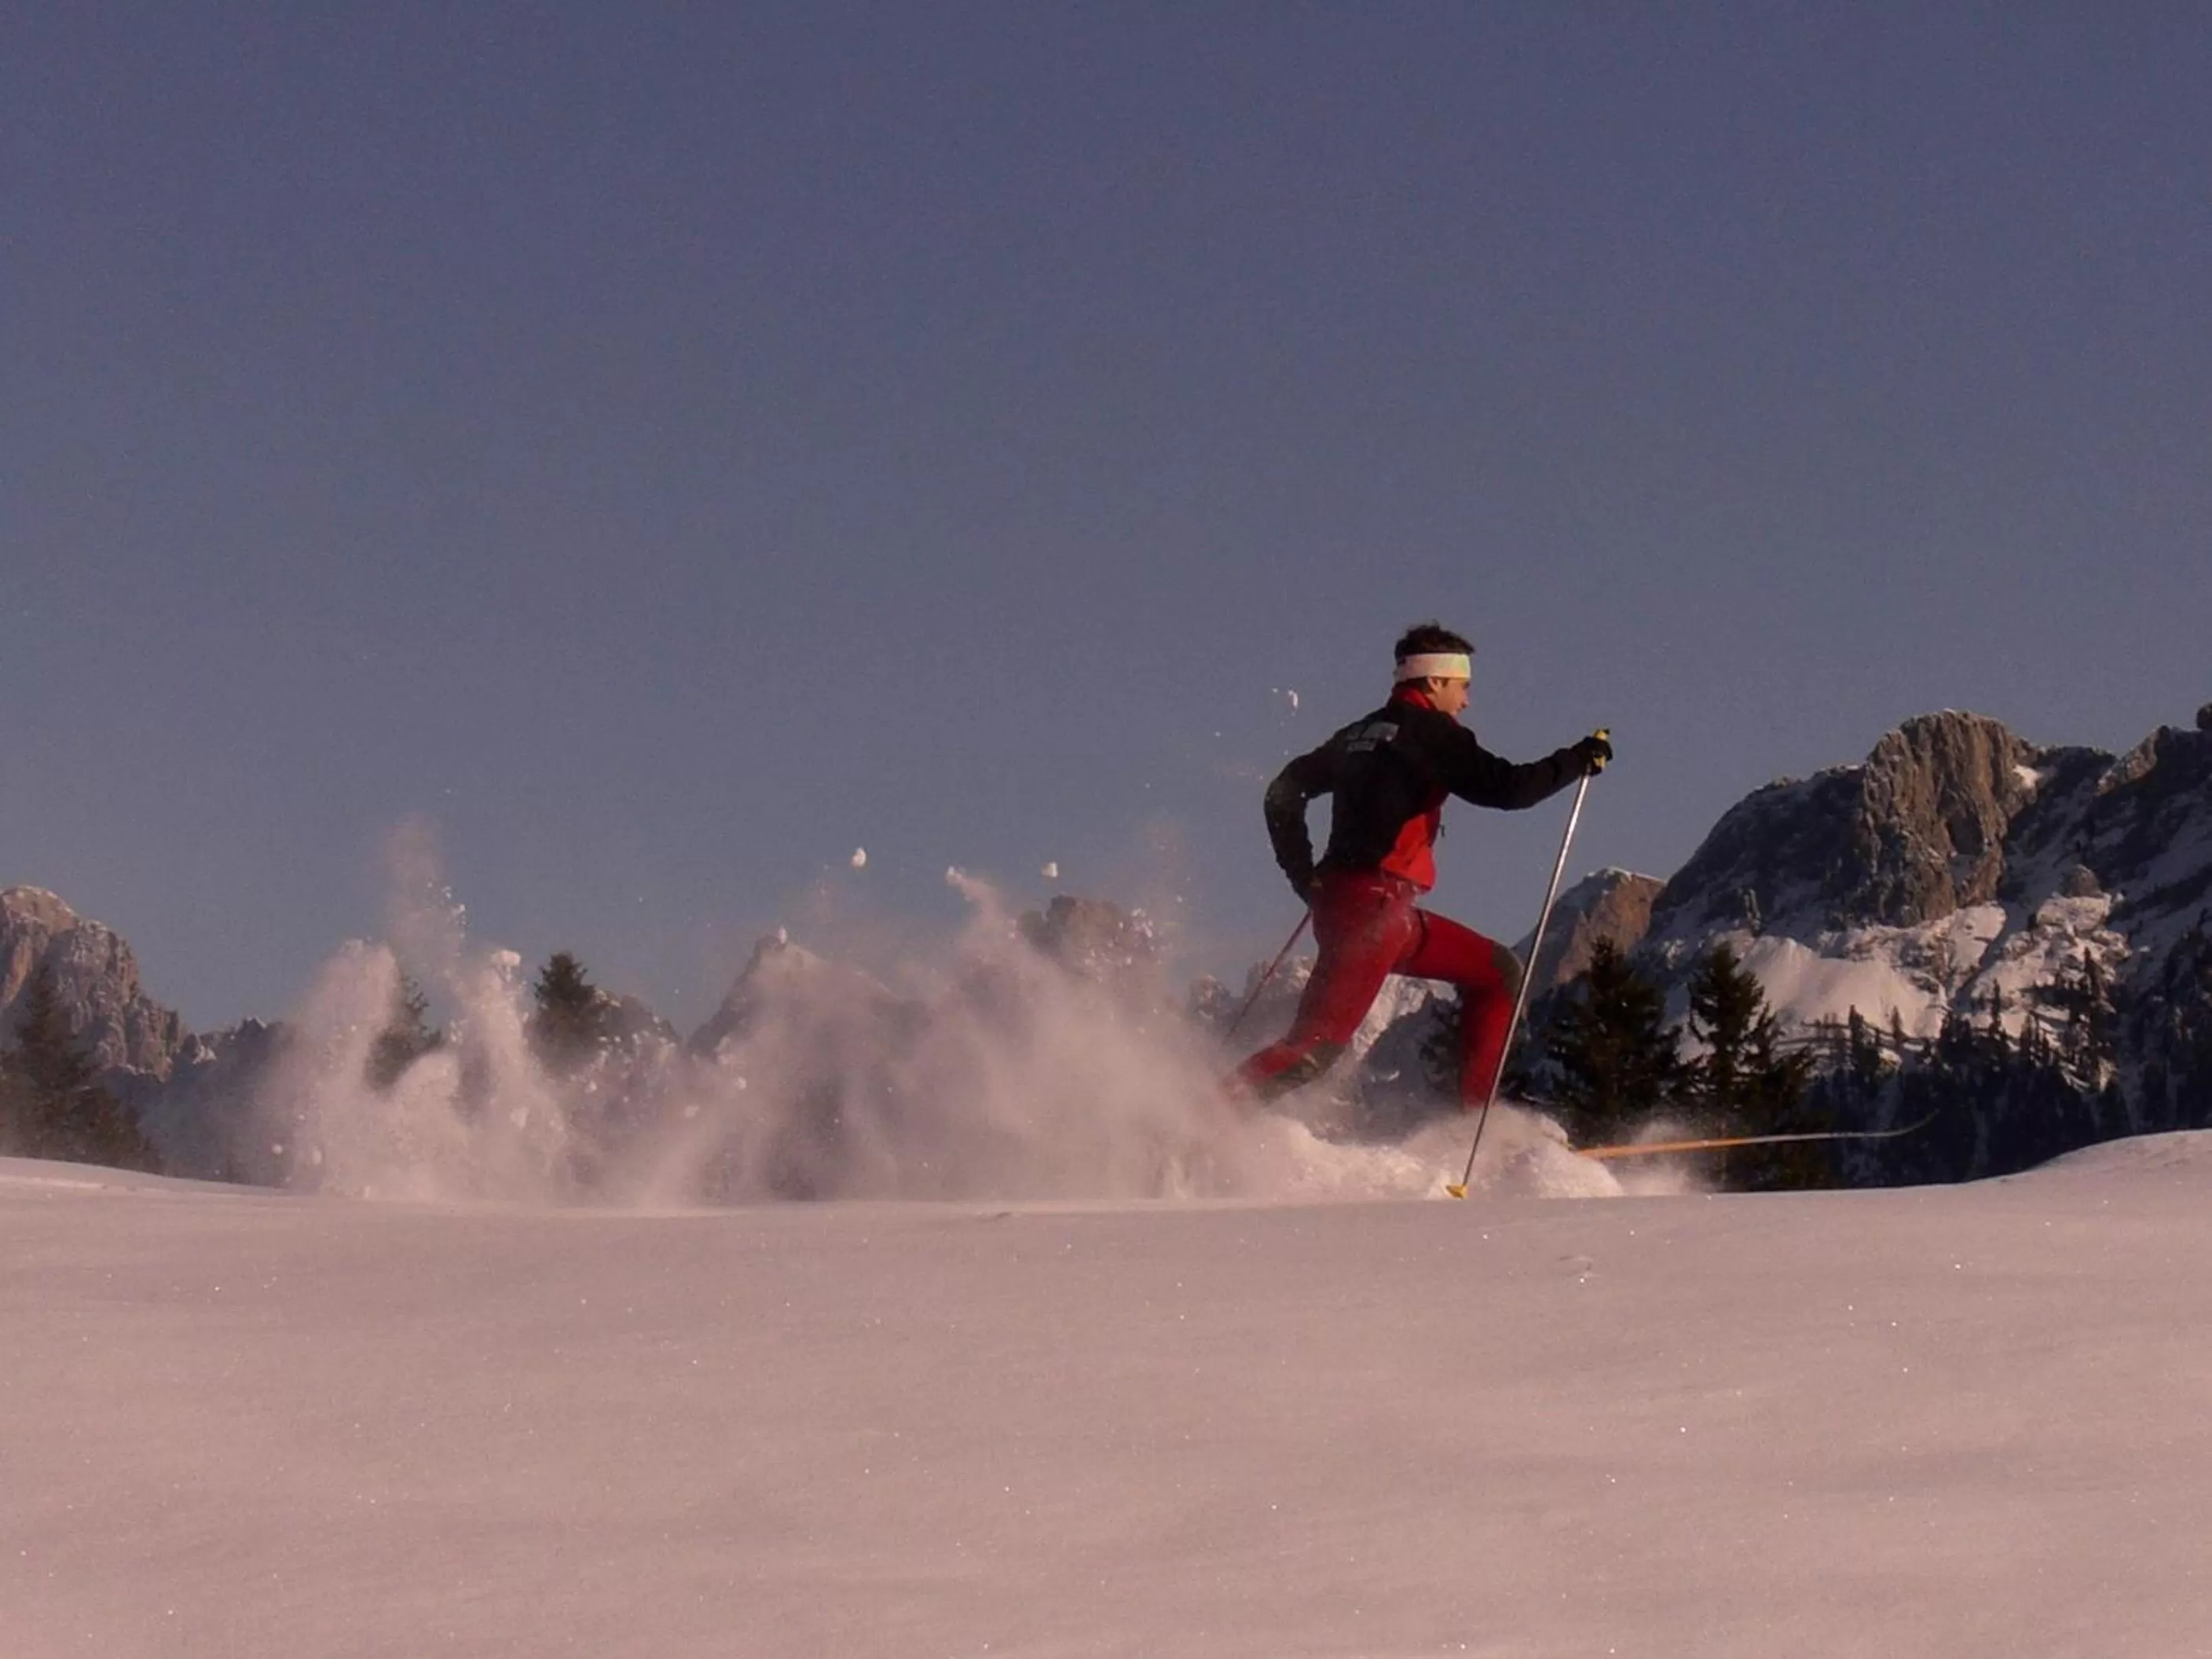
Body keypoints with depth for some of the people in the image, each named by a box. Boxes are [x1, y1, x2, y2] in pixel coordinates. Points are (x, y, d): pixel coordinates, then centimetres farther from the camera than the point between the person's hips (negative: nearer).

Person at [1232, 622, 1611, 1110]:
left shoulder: (1359, 735, 19)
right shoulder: (1429, 732, -5)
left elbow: (1283, 795, 19)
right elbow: (1506, 788, -12)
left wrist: (1306, 878, 18)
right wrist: (1577, 760, 1)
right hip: (1374, 905, -10)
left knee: (1499, 972, 17)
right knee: (1318, 1043, -15)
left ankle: (1478, 1115, 14)